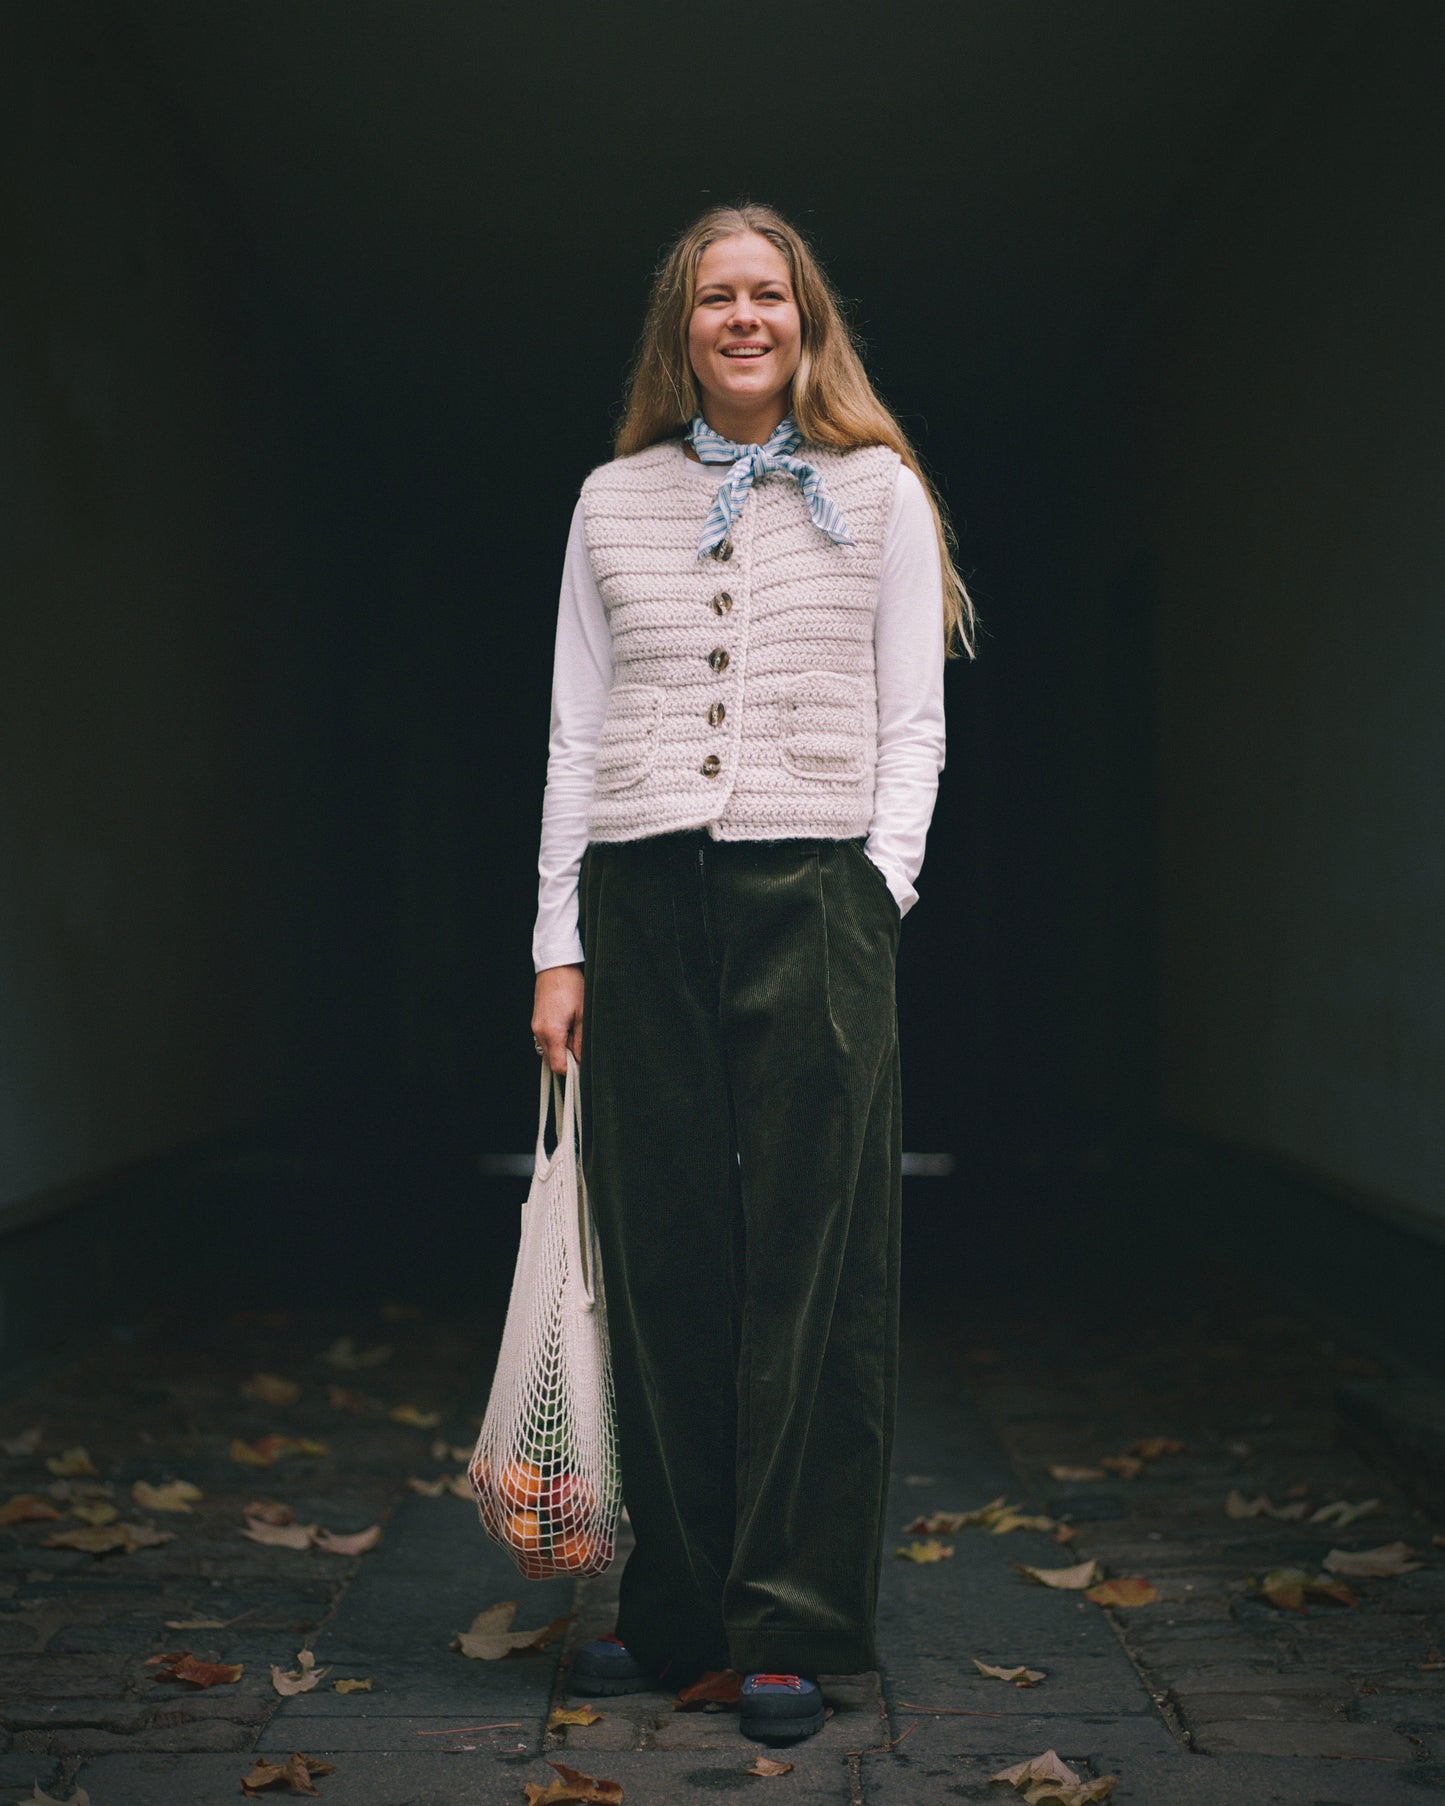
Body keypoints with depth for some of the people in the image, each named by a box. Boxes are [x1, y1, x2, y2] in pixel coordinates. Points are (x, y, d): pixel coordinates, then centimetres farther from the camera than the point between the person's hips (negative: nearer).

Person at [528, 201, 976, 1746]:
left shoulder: (878, 492, 9)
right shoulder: (613, 503, 14)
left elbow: (912, 723, 6)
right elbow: (575, 734, 12)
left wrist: (877, 898, -7)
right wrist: (560, 942, 6)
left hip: (812, 892, -2)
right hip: (642, 897, 2)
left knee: (807, 1268, -2)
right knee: (659, 1258, 4)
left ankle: (790, 1626, 8)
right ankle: (673, 1605, 16)